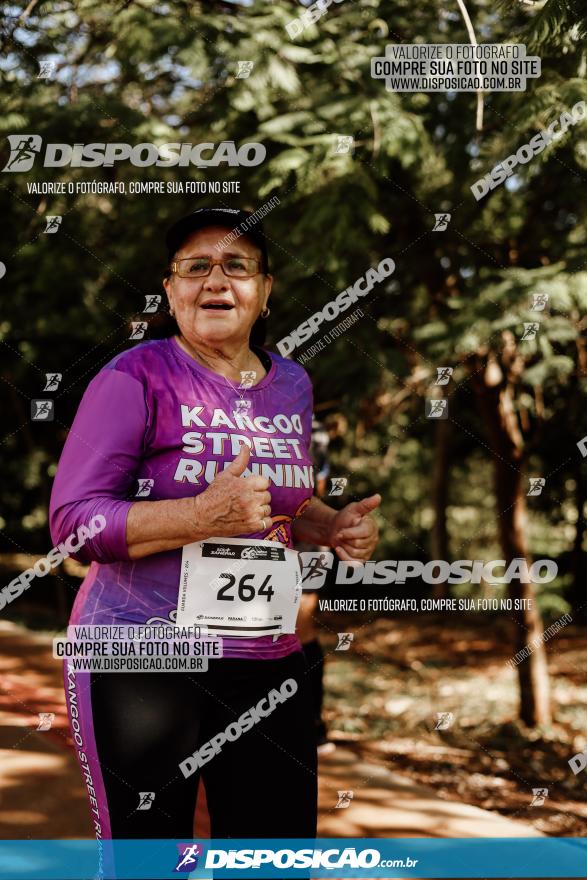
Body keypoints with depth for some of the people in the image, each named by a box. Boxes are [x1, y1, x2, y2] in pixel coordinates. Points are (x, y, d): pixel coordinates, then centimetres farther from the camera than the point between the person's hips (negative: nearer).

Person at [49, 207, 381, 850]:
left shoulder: (291, 385, 11)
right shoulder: (136, 378, -7)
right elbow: (73, 520, -13)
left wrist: (332, 526, 4)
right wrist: (204, 516, -24)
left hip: (267, 663, 6)